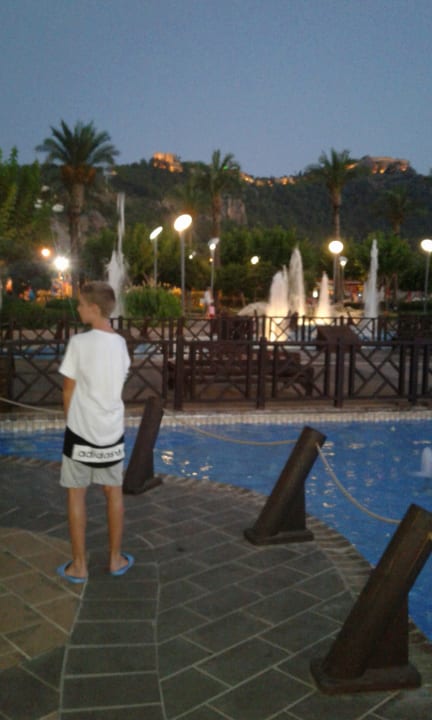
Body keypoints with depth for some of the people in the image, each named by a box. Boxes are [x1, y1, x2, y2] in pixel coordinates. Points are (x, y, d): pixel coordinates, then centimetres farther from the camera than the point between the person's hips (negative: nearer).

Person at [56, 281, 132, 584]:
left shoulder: (79, 342, -14)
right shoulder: (121, 343, 1)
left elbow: (69, 391, -7)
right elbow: (117, 386, 7)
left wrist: (71, 420, 9)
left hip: (81, 430, -4)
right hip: (112, 430, 4)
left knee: (76, 495, 9)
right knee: (114, 493, 15)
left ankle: (79, 565, 16)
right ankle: (116, 558, 25)